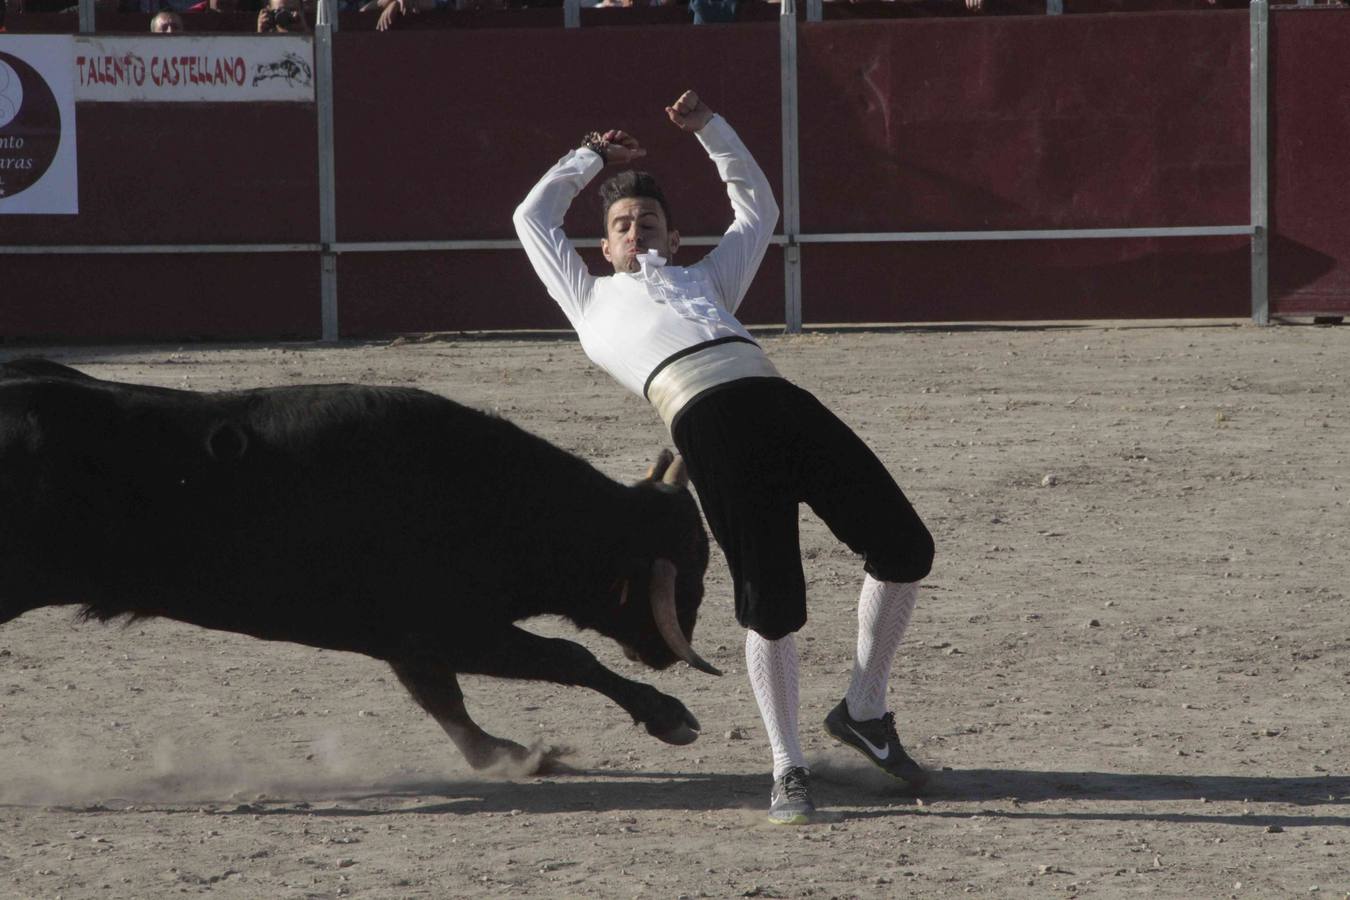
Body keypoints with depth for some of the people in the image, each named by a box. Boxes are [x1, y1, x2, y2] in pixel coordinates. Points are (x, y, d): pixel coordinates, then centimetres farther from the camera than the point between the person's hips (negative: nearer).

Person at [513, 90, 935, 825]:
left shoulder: (704, 281, 38)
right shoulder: (592, 302, 31)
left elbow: (757, 209, 51)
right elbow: (533, 218, 41)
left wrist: (710, 130, 44)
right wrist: (594, 157, 51)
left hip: (781, 401, 4)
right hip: (708, 426, -4)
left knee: (904, 549, -3)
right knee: (769, 603, -13)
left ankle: (864, 712, 15)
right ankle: (787, 770, 0)